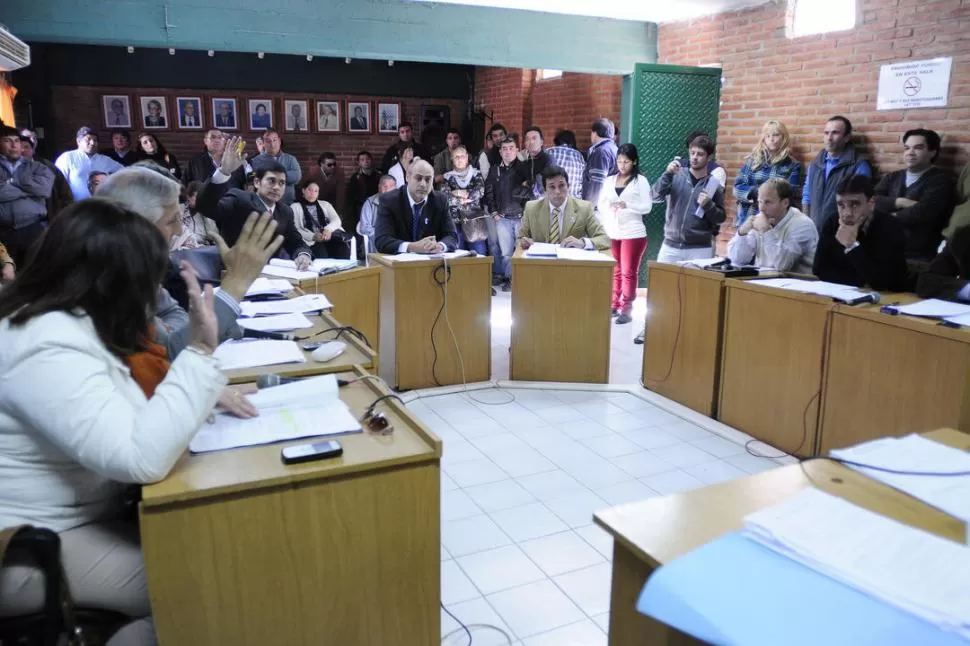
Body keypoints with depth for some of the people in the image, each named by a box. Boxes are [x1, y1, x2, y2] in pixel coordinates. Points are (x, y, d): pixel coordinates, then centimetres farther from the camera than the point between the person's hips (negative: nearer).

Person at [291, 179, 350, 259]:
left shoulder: (325, 204, 28)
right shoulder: (295, 207, 18)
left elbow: (336, 219, 11)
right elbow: (296, 229, 4)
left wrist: (328, 229, -13)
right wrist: (313, 236, -15)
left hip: (332, 236, 2)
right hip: (312, 241, -2)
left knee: (343, 251, -32)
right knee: (321, 255, -37)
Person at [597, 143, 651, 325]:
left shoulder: (641, 181, -1)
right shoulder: (609, 180, 10)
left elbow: (647, 207, -6)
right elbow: (601, 204, 10)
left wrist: (626, 205, -20)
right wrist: (604, 224, -7)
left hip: (632, 233, -4)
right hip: (611, 233, 4)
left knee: (629, 272, -1)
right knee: (614, 271, 10)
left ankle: (626, 310, 2)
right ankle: (614, 305, 18)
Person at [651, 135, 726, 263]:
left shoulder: (715, 184, 2)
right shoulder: (676, 176, 3)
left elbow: (720, 218, 5)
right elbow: (656, 196, -8)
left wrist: (708, 204, -13)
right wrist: (668, 174, -19)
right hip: (671, 246, 1)